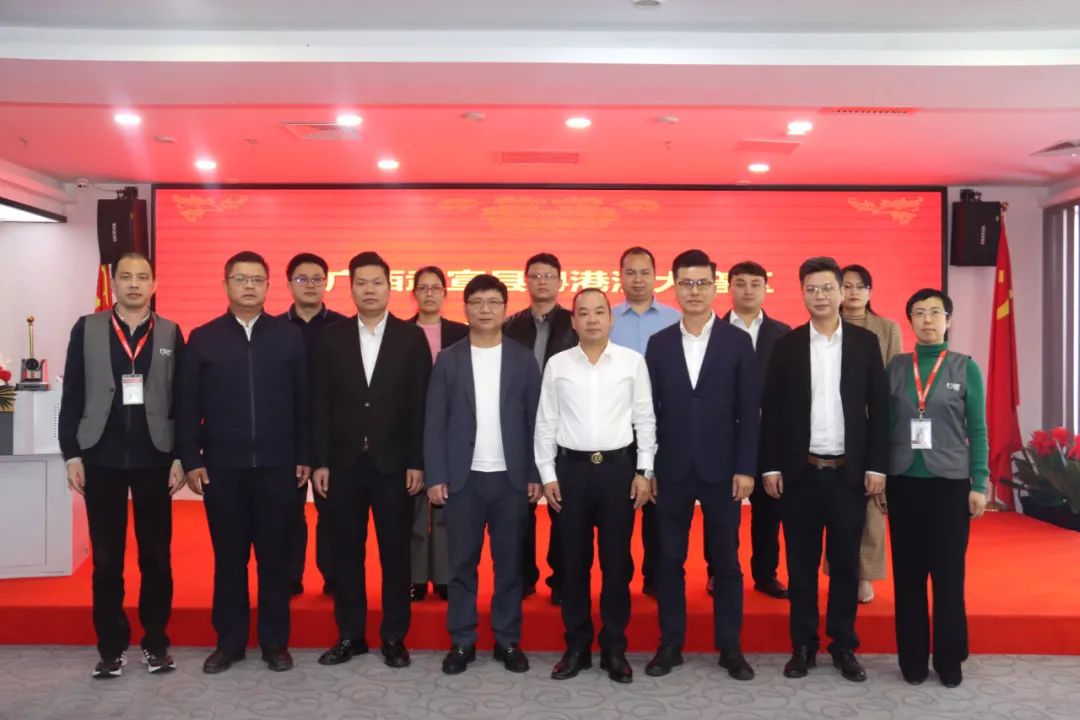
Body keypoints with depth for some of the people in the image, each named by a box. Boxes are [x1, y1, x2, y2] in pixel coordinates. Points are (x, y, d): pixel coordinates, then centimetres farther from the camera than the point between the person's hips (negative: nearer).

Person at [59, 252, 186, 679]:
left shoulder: (171, 333, 4)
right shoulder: (87, 329, 5)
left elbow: (182, 400, 3)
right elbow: (72, 396, 3)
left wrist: (181, 457, -2)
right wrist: (72, 454, -2)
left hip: (154, 457, 0)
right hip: (102, 457, 0)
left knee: (156, 556, 6)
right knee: (106, 559, 7)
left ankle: (156, 641, 19)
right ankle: (111, 646, 18)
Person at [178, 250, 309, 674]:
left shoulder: (289, 336, 3)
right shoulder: (202, 338, 4)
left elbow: (303, 401, 3)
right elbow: (188, 406, 4)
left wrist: (304, 457, 0)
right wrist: (191, 460, -2)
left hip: (277, 465, 0)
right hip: (221, 466, 1)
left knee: (275, 556, 7)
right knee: (228, 557, 9)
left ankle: (275, 642, 20)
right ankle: (229, 641, 22)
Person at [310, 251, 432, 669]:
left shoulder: (411, 338, 1)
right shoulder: (331, 339, 5)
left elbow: (421, 404, -2)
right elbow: (319, 405, 3)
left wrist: (417, 462, -7)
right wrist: (319, 461, -2)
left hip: (393, 463, -1)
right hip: (344, 463, 2)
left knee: (395, 553, 6)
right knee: (346, 553, 9)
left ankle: (394, 636, 19)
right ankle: (350, 635, 22)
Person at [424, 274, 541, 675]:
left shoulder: (523, 359, 4)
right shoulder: (448, 360, 3)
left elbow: (535, 420, 3)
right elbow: (434, 423, 1)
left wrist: (535, 474, -2)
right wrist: (435, 477, -5)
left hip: (511, 477, 0)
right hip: (462, 478, 0)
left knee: (509, 563, 8)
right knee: (462, 563, 6)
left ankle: (508, 640, 20)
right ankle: (462, 642, 18)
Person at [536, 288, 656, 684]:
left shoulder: (633, 361, 0)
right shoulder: (557, 364, 2)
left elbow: (645, 419, 3)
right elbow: (546, 423, 4)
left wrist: (644, 471, -2)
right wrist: (547, 474, 0)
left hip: (618, 466, -1)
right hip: (571, 467, 1)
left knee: (617, 561, 7)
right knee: (573, 561, 8)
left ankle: (614, 648, 20)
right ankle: (576, 646, 22)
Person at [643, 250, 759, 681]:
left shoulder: (738, 342, 1)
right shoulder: (658, 343, 5)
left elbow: (750, 411, -1)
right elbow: (651, 411, 4)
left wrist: (746, 468, -7)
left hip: (722, 469, -1)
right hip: (672, 470, 2)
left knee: (726, 563, 7)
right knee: (669, 561, 8)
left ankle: (730, 647, 20)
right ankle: (670, 645, 20)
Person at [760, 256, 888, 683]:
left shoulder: (865, 342, 4)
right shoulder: (787, 345, 3)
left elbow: (879, 407, 3)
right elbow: (771, 410, 2)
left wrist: (877, 465, -2)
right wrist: (770, 466, -3)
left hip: (849, 471, 0)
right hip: (799, 470, 0)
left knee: (845, 562, 8)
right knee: (801, 563, 6)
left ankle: (844, 646, 20)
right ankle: (803, 646, 17)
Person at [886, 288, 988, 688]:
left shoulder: (966, 368, 2)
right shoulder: (896, 367, 5)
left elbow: (977, 430, 1)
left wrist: (978, 484, -4)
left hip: (950, 482, -1)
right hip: (904, 482, 1)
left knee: (949, 574, 4)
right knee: (908, 574, 6)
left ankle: (949, 659, 18)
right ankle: (913, 658, 17)